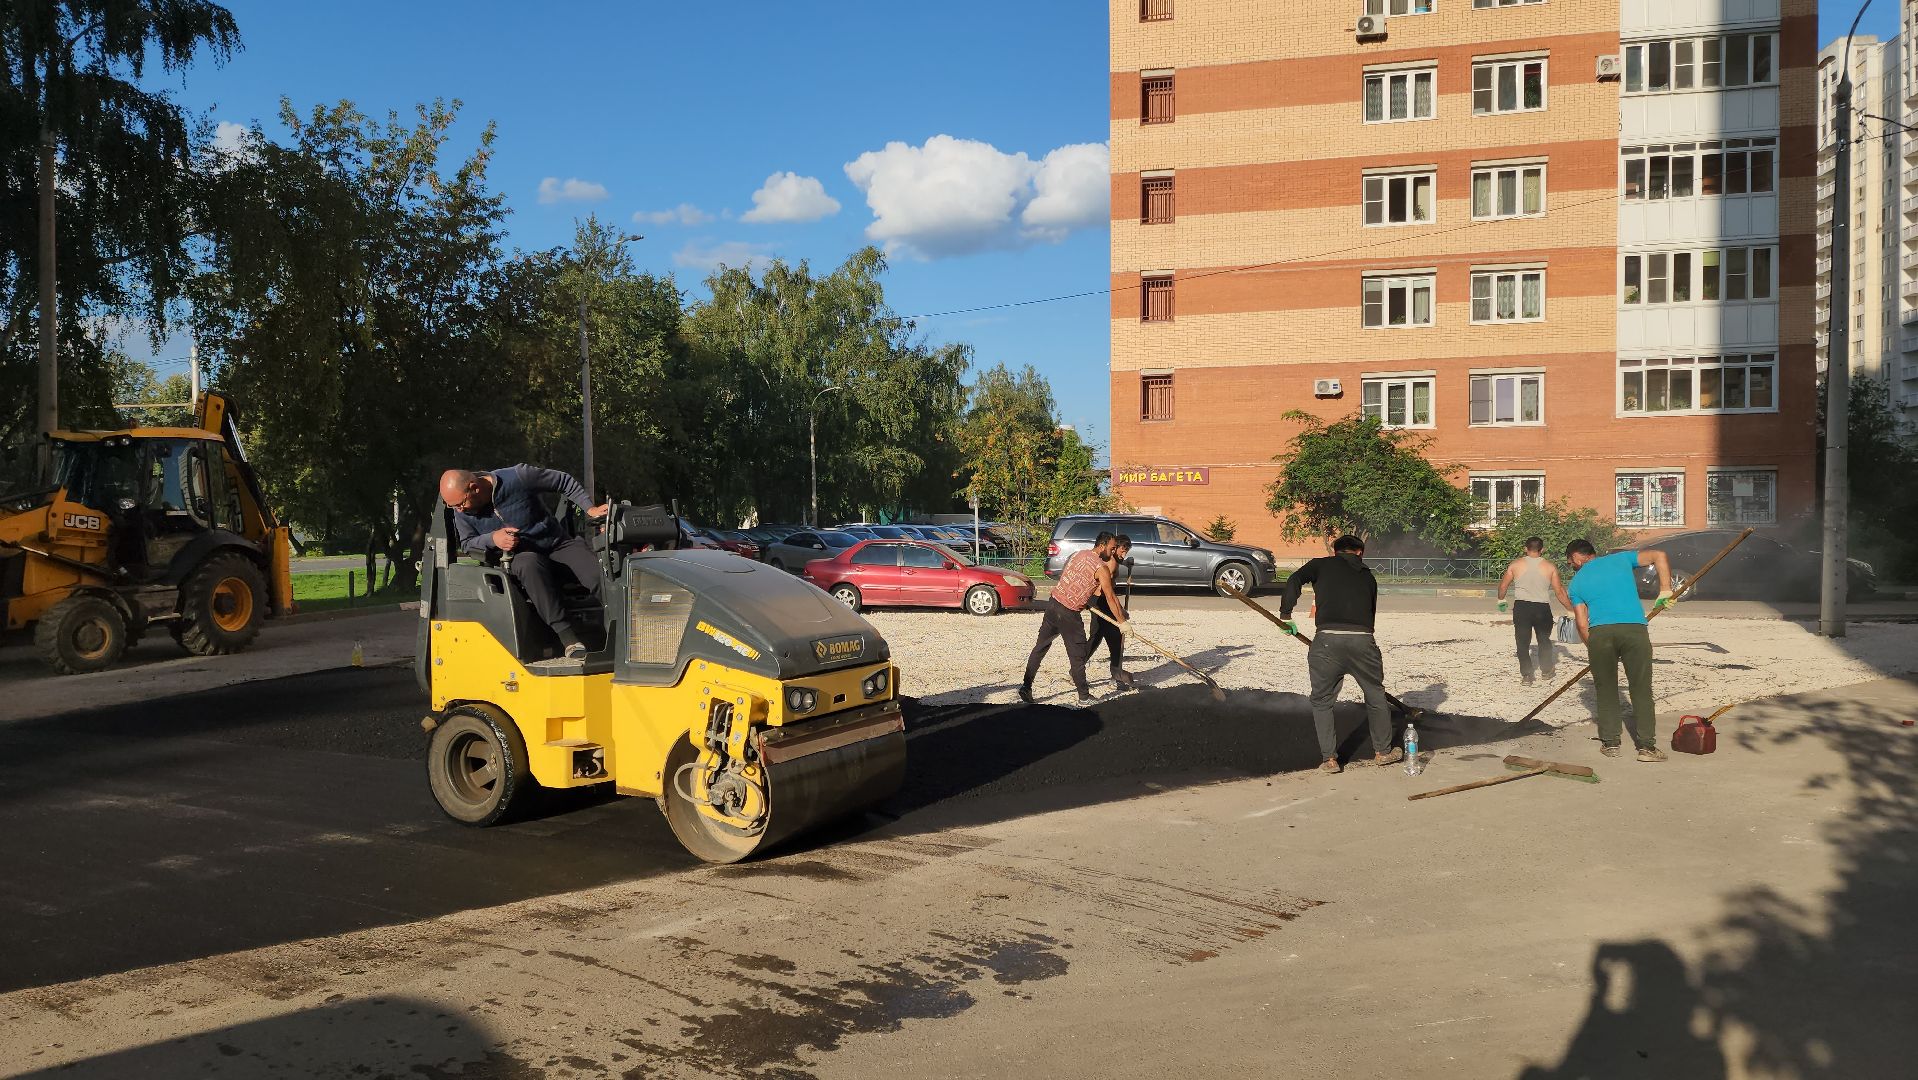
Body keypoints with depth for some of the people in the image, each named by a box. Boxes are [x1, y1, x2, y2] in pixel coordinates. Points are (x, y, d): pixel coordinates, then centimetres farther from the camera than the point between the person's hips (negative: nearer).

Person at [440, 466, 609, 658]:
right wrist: (492, 538, -15)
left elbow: (564, 482, -3)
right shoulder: (462, 513, -4)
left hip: (558, 545, 0)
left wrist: (590, 508, -10)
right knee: (529, 564, -38)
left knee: (599, 574, -27)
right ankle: (567, 636, -43)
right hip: (518, 558, 0)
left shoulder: (517, 477, -14)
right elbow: (466, 544, 7)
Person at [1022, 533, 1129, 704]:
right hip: (1069, 613, -7)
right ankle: (1084, 695, 14)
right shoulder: (1102, 569, -10)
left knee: (1040, 646, 11)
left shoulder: (1078, 554, 11)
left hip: (1053, 602, 7)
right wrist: (1122, 622, 2)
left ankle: (1026, 686, 9)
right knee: (1077, 655, 5)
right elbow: (1110, 598, -7)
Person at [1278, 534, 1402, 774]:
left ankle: (1330, 758, 11)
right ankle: (1383, 750, 35)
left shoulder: (1322, 565, 13)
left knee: (1322, 702, 14)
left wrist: (1285, 615, -2)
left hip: (1327, 640, -2)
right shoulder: (1368, 577, 23)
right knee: (1375, 696, 23)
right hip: (1362, 641, 2)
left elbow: (1294, 581, -4)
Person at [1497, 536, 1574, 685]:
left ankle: (1526, 675, 3)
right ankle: (1547, 671, 27)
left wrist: (1501, 600, 24)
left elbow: (1503, 586, 6)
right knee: (1544, 640, 20)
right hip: (1542, 608, 1)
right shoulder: (1550, 567, 1)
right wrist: (1571, 608, 13)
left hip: (1521, 607, -1)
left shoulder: (1516, 565, 0)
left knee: (1523, 642, 6)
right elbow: (1559, 592, 2)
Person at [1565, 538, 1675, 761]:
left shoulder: (1577, 582, 19)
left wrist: (1593, 649, 22)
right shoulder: (1621, 559, 22)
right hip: (1635, 629, 0)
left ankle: (1610, 743, 16)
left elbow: (1582, 625, 12)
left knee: (1606, 690, 14)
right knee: (1642, 690, 7)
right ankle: (1647, 746, 6)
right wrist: (1665, 591, 14)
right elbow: (1659, 556, 12)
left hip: (1600, 632, 0)